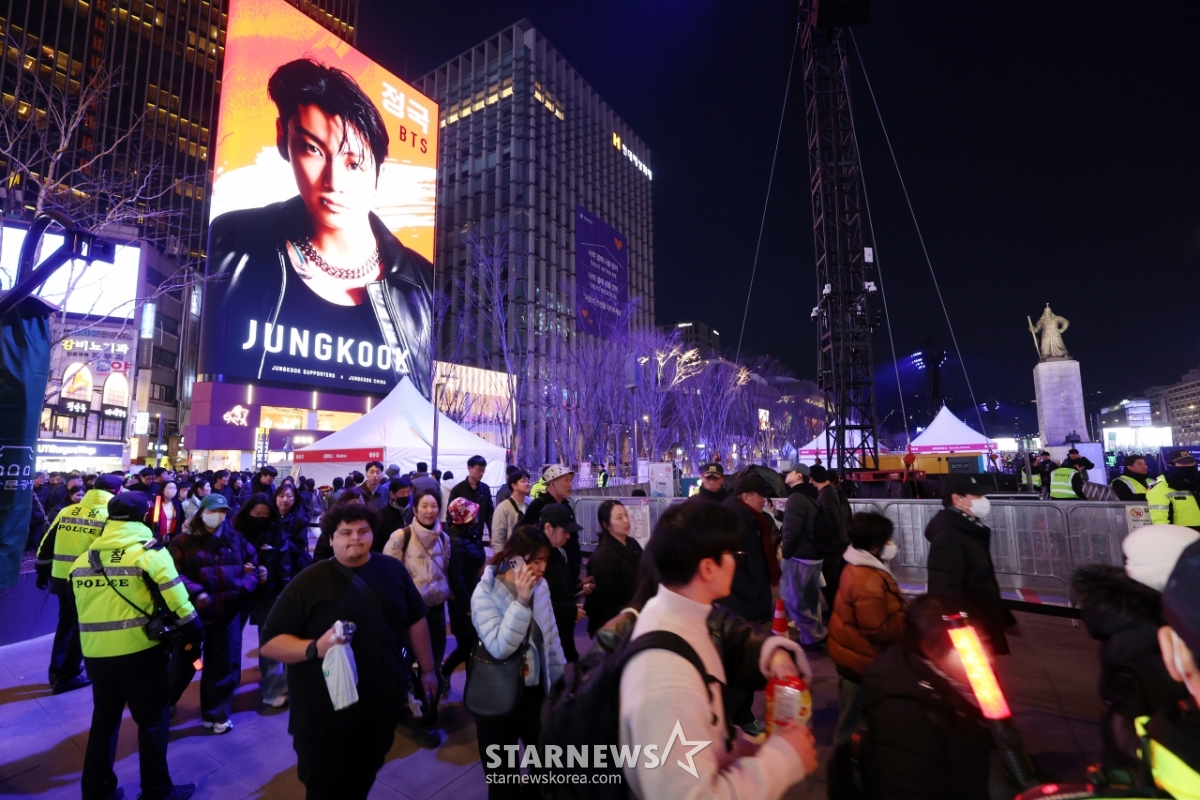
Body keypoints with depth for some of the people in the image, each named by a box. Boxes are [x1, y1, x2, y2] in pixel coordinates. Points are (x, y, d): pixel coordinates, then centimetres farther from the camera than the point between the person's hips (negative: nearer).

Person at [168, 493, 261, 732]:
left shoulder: (236, 539, 3)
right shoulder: (183, 541, -4)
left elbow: (254, 565, 5)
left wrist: (244, 586, -12)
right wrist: (195, 593, -23)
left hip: (228, 610, 2)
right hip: (193, 610, -2)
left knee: (224, 663, 11)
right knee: (183, 661, 15)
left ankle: (215, 713, 29)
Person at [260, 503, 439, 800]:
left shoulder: (393, 570, -3)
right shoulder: (309, 581, -12)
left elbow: (416, 620, 6)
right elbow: (270, 642, -11)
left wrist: (427, 669, 10)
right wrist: (315, 647, -29)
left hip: (384, 707, 3)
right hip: (326, 718, -3)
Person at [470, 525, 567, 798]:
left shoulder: (540, 586, -5)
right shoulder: (485, 593, -20)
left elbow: (551, 637, 6)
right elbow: (500, 648, -31)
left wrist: (561, 679, 10)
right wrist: (521, 600, -34)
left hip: (536, 690, 5)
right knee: (503, 775, 15)